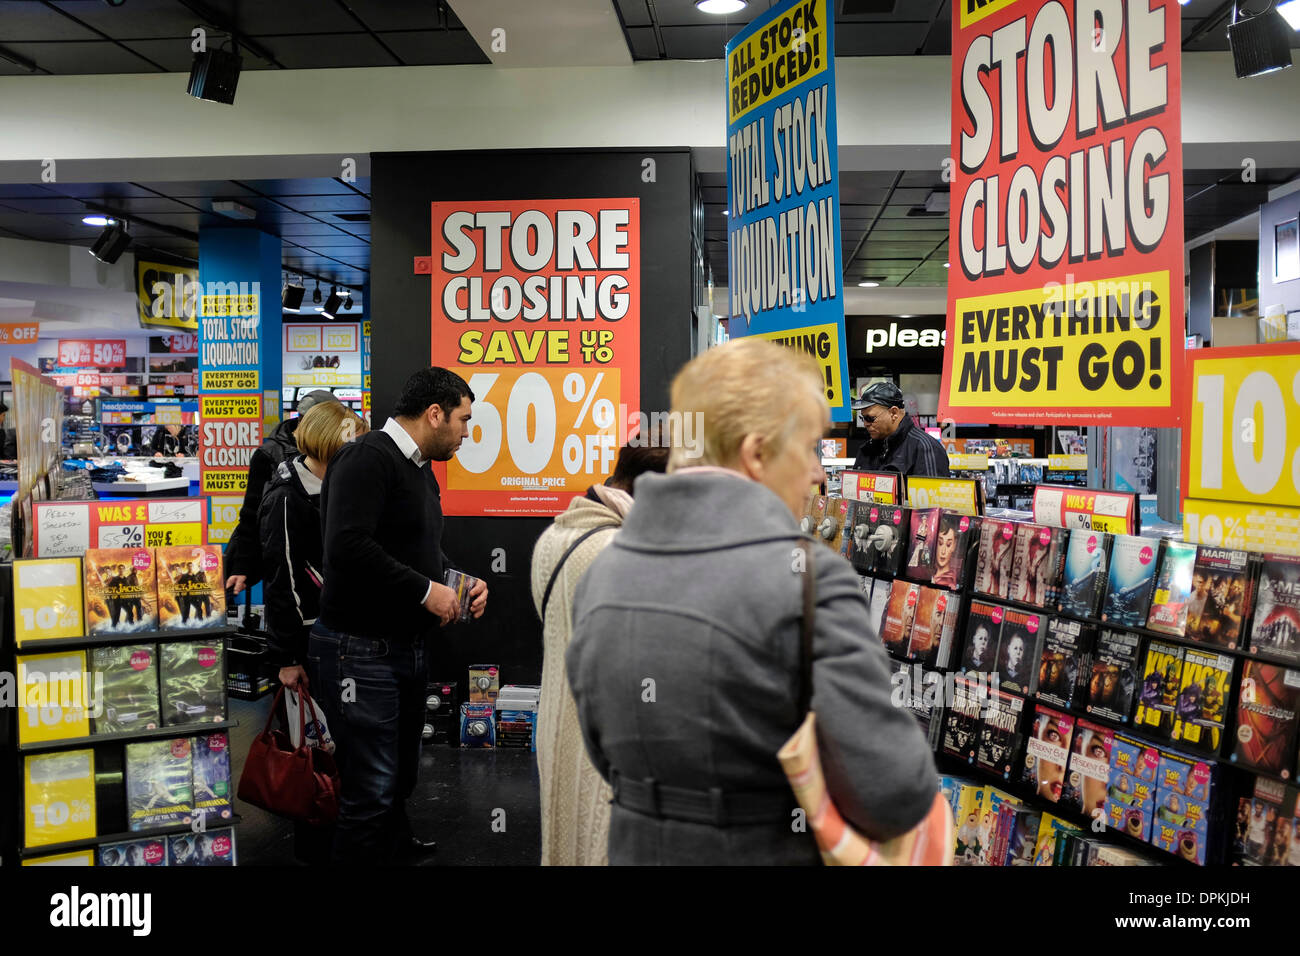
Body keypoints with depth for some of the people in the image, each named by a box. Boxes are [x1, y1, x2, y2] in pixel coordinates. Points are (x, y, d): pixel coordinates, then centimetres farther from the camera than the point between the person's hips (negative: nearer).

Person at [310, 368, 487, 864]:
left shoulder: (421, 470, 16)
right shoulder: (368, 457, -17)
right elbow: (347, 547, -29)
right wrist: (425, 590, -21)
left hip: (408, 648, 10)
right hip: (360, 651, -10)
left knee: (401, 777, 24)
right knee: (372, 791, -5)